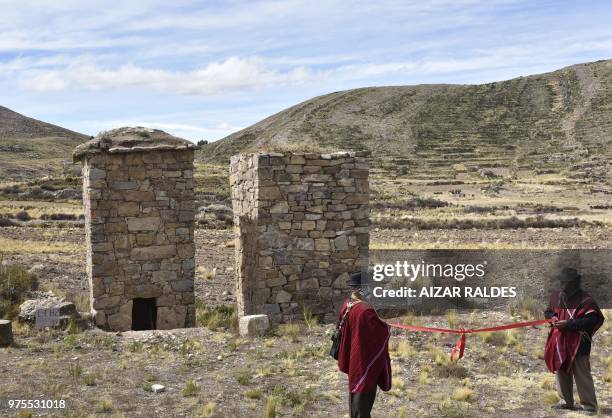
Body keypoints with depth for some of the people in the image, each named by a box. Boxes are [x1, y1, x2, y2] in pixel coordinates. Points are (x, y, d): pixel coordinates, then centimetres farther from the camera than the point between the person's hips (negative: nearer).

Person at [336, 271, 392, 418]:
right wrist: (386, 326, 1)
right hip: (366, 358, -8)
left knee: (355, 386, 21)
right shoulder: (365, 310, -29)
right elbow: (382, 330, -21)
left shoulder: (347, 305, -4)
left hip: (353, 357, 8)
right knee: (364, 391, 5)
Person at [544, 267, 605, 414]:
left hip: (578, 343, -7)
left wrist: (569, 323, -22)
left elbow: (591, 320, -19)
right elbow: (548, 312, 20)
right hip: (559, 341, 7)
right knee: (562, 372, 15)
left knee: (582, 374, -5)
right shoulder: (556, 296, 7)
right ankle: (566, 401, 29)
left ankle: (589, 405, 5)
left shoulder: (585, 300, -13)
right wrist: (552, 317, -3)